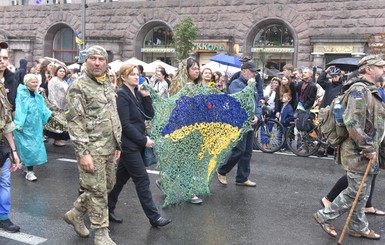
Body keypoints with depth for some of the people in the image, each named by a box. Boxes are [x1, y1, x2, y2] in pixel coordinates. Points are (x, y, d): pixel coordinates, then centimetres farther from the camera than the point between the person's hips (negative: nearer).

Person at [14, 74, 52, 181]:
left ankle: (26, 165, 26)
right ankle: (29, 171, -4)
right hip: (25, 126, -7)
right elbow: (19, 110, -15)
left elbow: (43, 109, 10)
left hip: (36, 126, 7)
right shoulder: (21, 95, -9)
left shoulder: (38, 96, 11)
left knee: (36, 146, 10)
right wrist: (19, 124, -22)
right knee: (28, 148, -8)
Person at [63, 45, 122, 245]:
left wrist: (118, 143, 18)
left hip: (109, 148, 8)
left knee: (108, 186, 16)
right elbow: (75, 122, -15)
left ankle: (75, 213, 34)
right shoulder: (78, 86, -10)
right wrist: (83, 152, -20)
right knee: (98, 191, -1)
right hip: (92, 148, -8)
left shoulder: (108, 85, 13)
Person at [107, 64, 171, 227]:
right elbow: (125, 124, -18)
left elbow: (149, 115, 7)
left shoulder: (137, 94, 10)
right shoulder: (122, 95, -14)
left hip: (136, 144, 8)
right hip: (129, 144, -8)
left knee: (121, 177, 15)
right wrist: (144, 140, -16)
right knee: (143, 180, -3)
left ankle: (108, 209, 27)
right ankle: (154, 217, 5)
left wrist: (146, 96, -3)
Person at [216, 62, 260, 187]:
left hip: (250, 123, 8)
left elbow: (257, 102, 20)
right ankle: (221, 171, 10)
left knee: (247, 152, 9)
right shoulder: (236, 83, -7)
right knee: (239, 150, -10)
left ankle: (242, 178, 18)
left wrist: (256, 116, 2)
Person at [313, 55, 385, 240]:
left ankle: (359, 228, 29)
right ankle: (324, 216, 12)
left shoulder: (370, 91, 16)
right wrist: (368, 148, -23)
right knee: (356, 192, -2)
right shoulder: (360, 90, -18)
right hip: (359, 153, -10)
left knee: (362, 193, 17)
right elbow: (352, 122, -28)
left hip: (366, 153, 10)